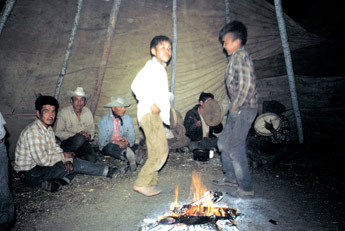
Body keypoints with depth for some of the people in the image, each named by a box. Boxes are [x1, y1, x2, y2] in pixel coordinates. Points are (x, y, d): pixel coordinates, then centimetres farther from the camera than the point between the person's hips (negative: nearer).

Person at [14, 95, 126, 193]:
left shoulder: (48, 129, 8)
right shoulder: (33, 131, -22)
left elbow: (56, 149, 6)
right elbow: (42, 160, -26)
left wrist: (67, 160, -14)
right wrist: (64, 156, -12)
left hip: (40, 167, 9)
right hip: (29, 174, -9)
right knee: (75, 164, -15)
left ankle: (56, 183, -21)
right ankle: (109, 172, -6)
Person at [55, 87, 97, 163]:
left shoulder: (88, 112, 6)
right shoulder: (64, 112, -6)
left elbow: (91, 130, 15)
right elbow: (58, 133, -8)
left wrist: (89, 136, -10)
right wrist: (77, 134, -19)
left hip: (83, 143, 2)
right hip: (66, 143, -2)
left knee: (92, 159, -27)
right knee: (80, 138, -36)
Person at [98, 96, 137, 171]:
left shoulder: (128, 119, 5)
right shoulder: (103, 121, -4)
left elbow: (132, 137, 3)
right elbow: (102, 141, -11)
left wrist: (127, 142, -20)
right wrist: (116, 142, -27)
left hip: (123, 145, 4)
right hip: (107, 147, -4)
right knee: (110, 147, -39)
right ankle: (128, 156, -66)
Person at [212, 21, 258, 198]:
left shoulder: (240, 56, -14)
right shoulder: (236, 57, 17)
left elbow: (247, 85, -25)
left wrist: (236, 106, -16)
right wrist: (234, 106, 14)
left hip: (243, 110, -10)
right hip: (238, 110, 10)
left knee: (236, 149, -3)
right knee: (223, 143, 18)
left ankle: (246, 188, 12)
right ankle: (231, 177, 33)